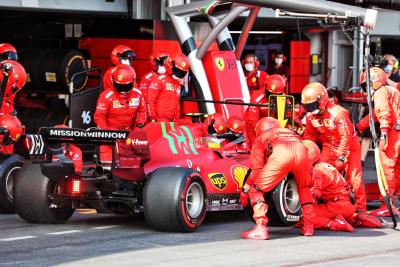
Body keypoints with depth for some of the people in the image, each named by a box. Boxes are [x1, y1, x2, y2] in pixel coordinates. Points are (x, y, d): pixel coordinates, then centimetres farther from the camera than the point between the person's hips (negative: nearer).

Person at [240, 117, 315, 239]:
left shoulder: (260, 139, 32)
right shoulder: (290, 133, 44)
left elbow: (257, 168, 17)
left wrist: (245, 190, 24)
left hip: (280, 153, -4)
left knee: (256, 189, 10)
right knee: (304, 188, 32)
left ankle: (260, 228, -5)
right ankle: (309, 227, 30)